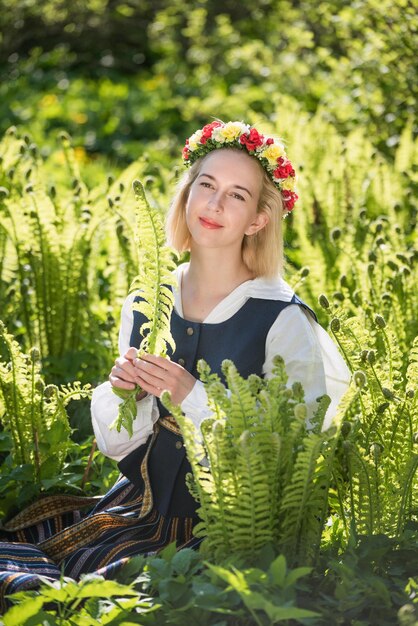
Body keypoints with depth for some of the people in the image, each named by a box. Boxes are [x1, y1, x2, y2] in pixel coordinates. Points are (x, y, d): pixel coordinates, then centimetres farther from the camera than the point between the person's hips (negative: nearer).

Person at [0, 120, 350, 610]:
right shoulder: (144, 307, 5)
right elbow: (114, 445, 11)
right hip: (137, 509, 5)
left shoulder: (283, 321, -10)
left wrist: (194, 397, -20)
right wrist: (120, 390, -9)